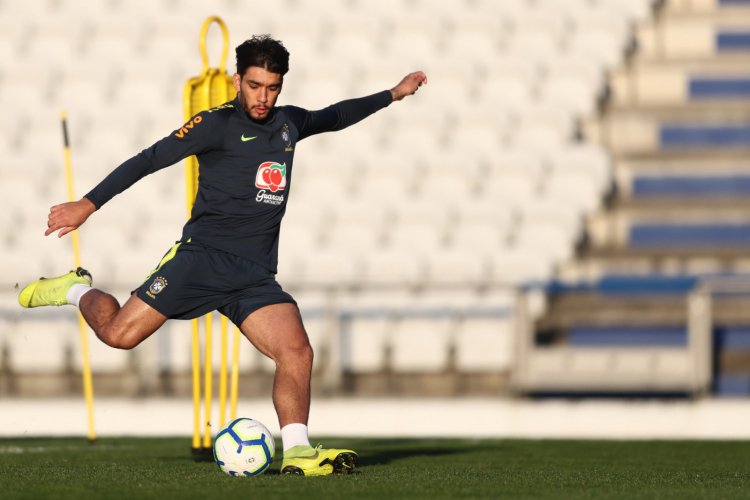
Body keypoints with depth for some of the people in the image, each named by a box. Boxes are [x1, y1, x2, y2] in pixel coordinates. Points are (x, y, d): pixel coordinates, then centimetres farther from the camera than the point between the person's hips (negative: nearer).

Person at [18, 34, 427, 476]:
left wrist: (393, 95, 40)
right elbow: (149, 160, -5)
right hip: (203, 256, -5)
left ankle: (297, 453, -19)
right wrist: (89, 204, -10)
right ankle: (77, 291, 20)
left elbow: (335, 117, 38)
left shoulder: (289, 123, 17)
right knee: (119, 334, -11)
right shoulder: (217, 124, -2)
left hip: (256, 276, 5)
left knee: (297, 352, -18)